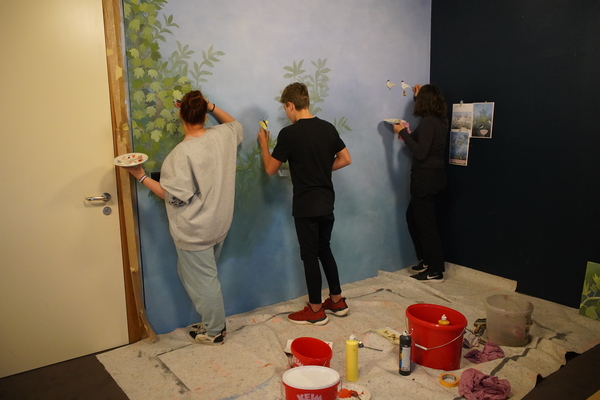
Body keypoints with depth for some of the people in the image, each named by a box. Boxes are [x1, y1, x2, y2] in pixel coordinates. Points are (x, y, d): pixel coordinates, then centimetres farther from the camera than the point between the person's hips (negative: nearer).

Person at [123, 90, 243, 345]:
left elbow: (174, 197, -20)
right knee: (193, 273, 25)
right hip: (219, 224, 8)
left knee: (202, 280, 9)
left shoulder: (182, 153, -23)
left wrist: (141, 177, -13)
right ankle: (213, 322, 35)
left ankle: (214, 332, 26)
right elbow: (236, 125, 20)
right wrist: (212, 107, 15)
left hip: (194, 231, -7)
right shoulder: (222, 136, -5)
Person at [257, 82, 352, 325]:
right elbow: (345, 159, 8)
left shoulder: (289, 133, -15)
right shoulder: (328, 128, 3)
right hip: (327, 202, 6)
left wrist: (263, 143, 7)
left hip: (305, 206, -6)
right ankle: (337, 301, 29)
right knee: (325, 250, 20)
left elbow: (270, 169, -8)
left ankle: (316, 311, 17)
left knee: (310, 255, 5)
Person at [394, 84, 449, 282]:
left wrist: (403, 132, -18)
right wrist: (418, 94, 39)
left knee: (426, 223, -1)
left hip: (426, 178, -10)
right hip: (434, 176, 10)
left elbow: (421, 153, -24)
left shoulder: (428, 122, -18)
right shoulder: (440, 120, 10)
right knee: (413, 216, 20)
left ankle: (435, 271, 8)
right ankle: (428, 260, 28)